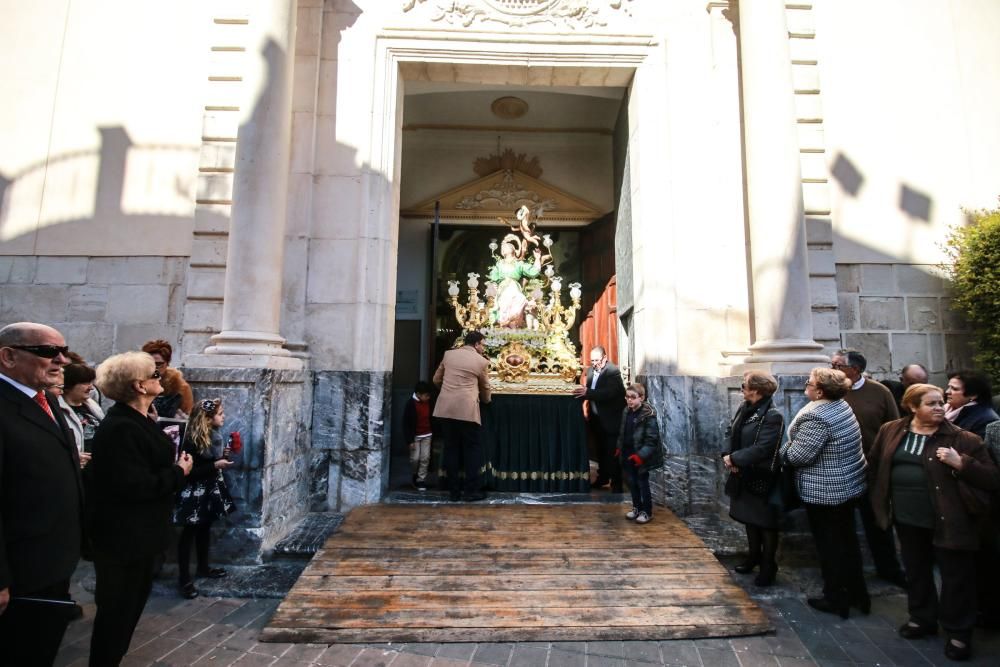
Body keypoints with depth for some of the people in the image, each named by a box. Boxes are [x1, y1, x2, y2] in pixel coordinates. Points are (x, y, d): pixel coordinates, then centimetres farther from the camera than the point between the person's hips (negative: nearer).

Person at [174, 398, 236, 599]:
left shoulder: (215, 434, 2)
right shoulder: (192, 440, -23)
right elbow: (189, 471, -23)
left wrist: (224, 454, -1)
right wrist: (216, 465, -27)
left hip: (210, 488, 8)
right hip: (194, 491, -8)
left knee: (205, 528, 19)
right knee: (189, 532, 1)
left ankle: (203, 567, 33)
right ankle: (184, 578, 10)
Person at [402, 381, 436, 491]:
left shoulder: (429, 403, 1)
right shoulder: (410, 404, -15)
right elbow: (406, 423, -12)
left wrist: (432, 434, 12)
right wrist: (410, 440, -14)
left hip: (427, 435, 4)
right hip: (415, 436, -4)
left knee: (425, 458, 1)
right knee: (415, 458, -1)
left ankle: (421, 480, 9)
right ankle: (415, 476, 25)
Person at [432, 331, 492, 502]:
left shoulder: (448, 354, 11)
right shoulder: (482, 361, 1)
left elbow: (436, 379, 18)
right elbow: (485, 388, 13)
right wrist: (486, 400, 35)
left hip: (446, 408, 4)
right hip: (466, 409, -4)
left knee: (451, 448, 10)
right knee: (472, 449, 6)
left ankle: (454, 491, 14)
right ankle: (472, 490, 8)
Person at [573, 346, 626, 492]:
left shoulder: (613, 371, -17)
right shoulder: (590, 370, 6)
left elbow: (609, 392, -31)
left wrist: (587, 392, -38)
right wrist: (583, 392, -9)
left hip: (611, 419, -7)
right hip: (597, 418, 7)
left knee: (612, 453, -1)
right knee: (600, 450, 17)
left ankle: (616, 484, 9)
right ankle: (603, 477, 32)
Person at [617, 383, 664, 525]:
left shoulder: (648, 415, -20)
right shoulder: (626, 411, 2)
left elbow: (652, 439, -21)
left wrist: (640, 455, -24)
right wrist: (619, 448, 10)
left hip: (641, 457, -7)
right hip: (628, 454, 7)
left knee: (642, 483, 6)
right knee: (631, 482, 17)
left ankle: (647, 512, 22)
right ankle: (637, 507, 34)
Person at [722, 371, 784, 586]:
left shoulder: (772, 417, -22)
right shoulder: (744, 409, 5)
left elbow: (761, 449, -28)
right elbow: (732, 434, 7)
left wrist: (733, 458, -20)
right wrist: (729, 457, -10)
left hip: (762, 479, -8)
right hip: (744, 476, 8)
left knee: (765, 524, 8)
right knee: (749, 518, 21)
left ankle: (768, 567, 24)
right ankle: (753, 557, 39)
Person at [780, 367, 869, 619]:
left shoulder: (816, 417, -26)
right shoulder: (842, 406, 3)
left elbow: (799, 456, -26)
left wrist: (784, 449, -7)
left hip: (824, 491, -9)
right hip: (849, 485, 9)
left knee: (829, 545, 6)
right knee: (847, 540, 20)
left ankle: (836, 600, 20)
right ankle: (858, 594, 33)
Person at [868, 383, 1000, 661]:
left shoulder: (962, 439, -9)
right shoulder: (891, 431, 0)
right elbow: (875, 465, 13)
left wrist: (961, 464, -23)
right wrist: (882, 498, 10)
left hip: (949, 520, -3)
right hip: (908, 518, 4)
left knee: (956, 577, 8)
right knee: (916, 571, 19)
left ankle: (958, 633, 27)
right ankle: (922, 618, 38)